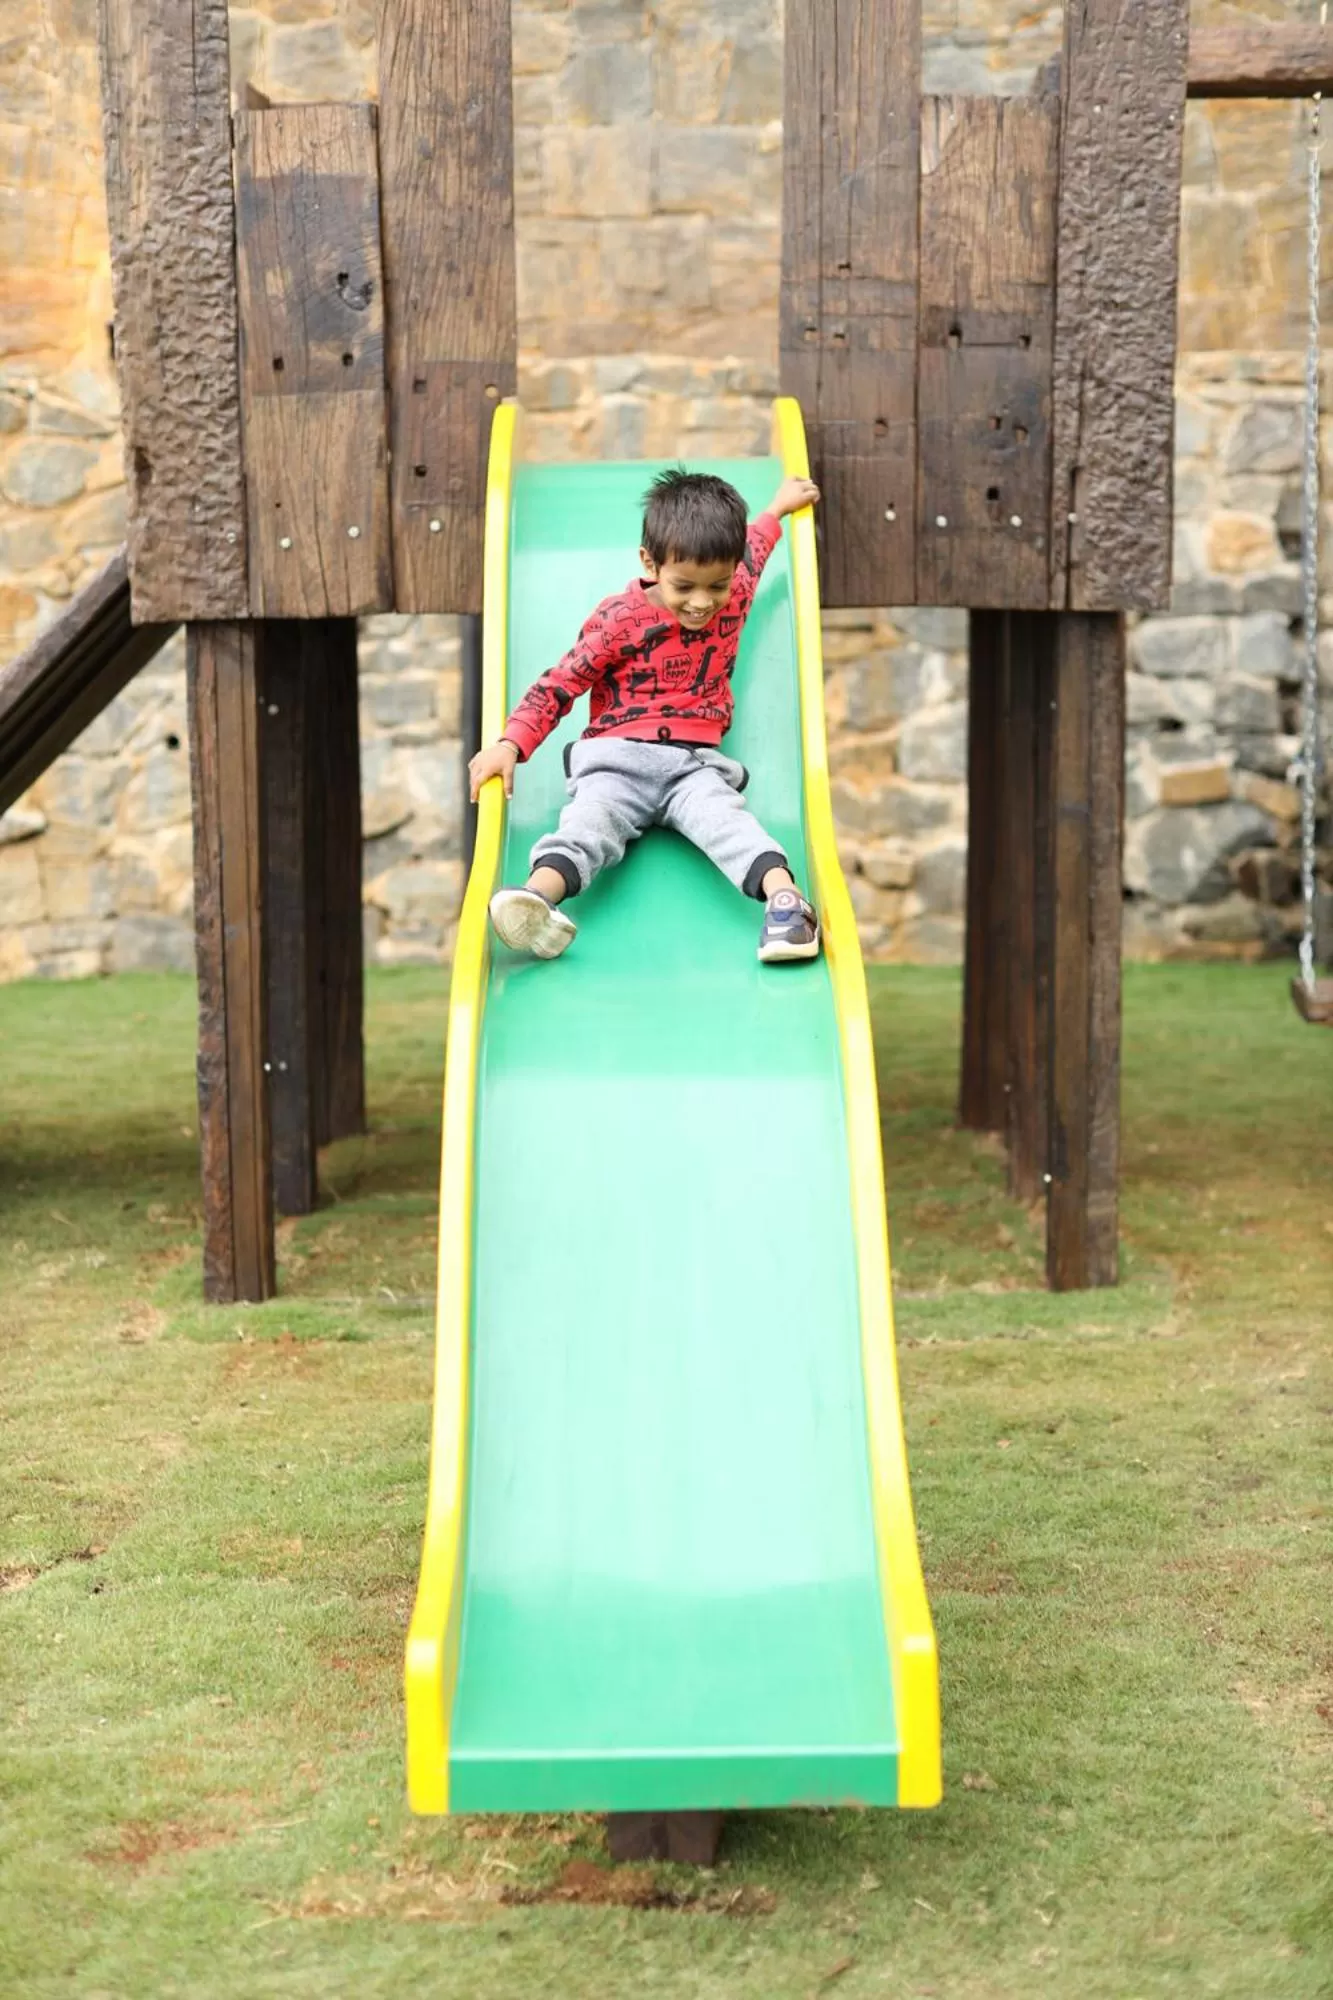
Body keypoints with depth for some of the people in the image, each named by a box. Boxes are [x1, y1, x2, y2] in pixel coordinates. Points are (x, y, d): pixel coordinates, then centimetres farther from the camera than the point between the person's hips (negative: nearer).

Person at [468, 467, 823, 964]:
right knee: (591, 819, -34)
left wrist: (779, 507, 49)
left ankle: (783, 895, -59)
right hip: (616, 759, -2)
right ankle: (539, 894, -65)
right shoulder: (619, 620, -4)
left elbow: (754, 546, 33)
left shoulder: (735, 596, 8)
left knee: (724, 816, -32)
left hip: (696, 762, 2)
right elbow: (559, 685, -3)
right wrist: (511, 744, -15)